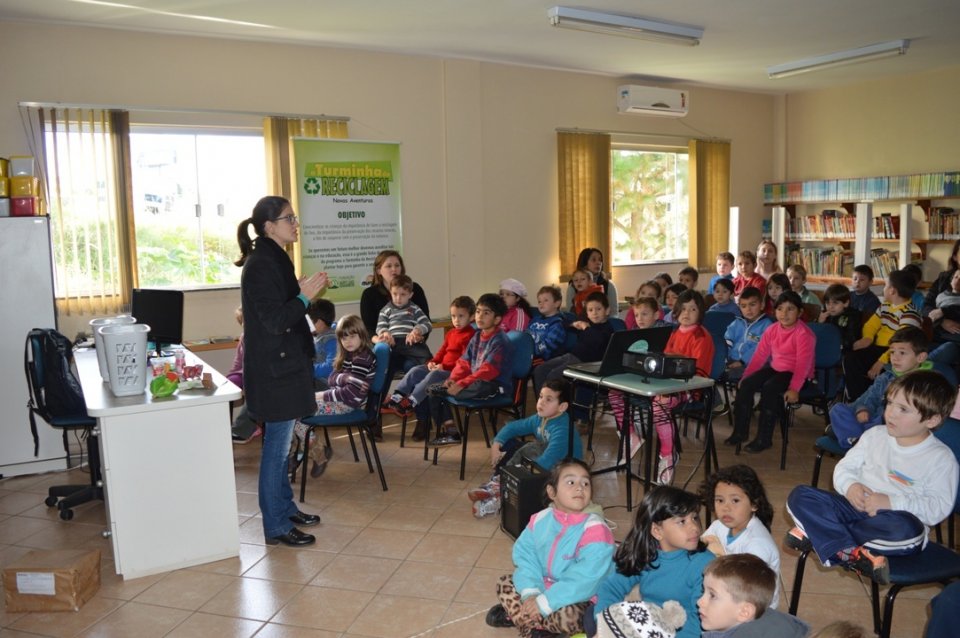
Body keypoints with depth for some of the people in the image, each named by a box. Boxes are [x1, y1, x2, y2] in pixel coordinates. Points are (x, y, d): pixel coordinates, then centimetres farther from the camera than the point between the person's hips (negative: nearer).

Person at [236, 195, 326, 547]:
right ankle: (276, 527, 8)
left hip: (283, 365, 10)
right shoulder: (261, 265, -18)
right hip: (274, 369, -10)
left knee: (279, 442, 18)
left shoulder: (274, 260, 13)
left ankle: (285, 508, 31)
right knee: (277, 445, -2)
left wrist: (301, 290, 8)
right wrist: (305, 296, -20)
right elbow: (274, 321, -23)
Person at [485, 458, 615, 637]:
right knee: (505, 583, 3)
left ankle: (515, 614, -10)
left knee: (568, 616, -34)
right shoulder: (540, 520, -6)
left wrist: (545, 602, -29)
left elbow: (585, 578, -30)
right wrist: (531, 592, -24)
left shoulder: (595, 529, -25)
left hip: (577, 598, -5)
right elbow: (525, 556, -6)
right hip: (543, 586, 5)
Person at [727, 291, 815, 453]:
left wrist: (794, 388, -30)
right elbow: (760, 355, 7)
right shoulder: (772, 330, 5)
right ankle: (740, 431, 0)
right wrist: (746, 375, 1)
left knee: (769, 388, -31)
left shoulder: (804, 334, -17)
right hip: (775, 369, 7)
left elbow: (803, 364, -22)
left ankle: (764, 438, -20)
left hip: (796, 373, -7)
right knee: (746, 384, -12)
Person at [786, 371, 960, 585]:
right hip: (856, 507, 4)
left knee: (907, 529, -42)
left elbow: (940, 506, -12)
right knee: (799, 495, -18)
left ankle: (820, 533, -30)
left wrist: (892, 503, -23)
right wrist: (850, 486, -13)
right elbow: (844, 467, 11)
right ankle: (850, 551, -35)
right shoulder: (875, 435, 9)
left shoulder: (941, 458, -4)